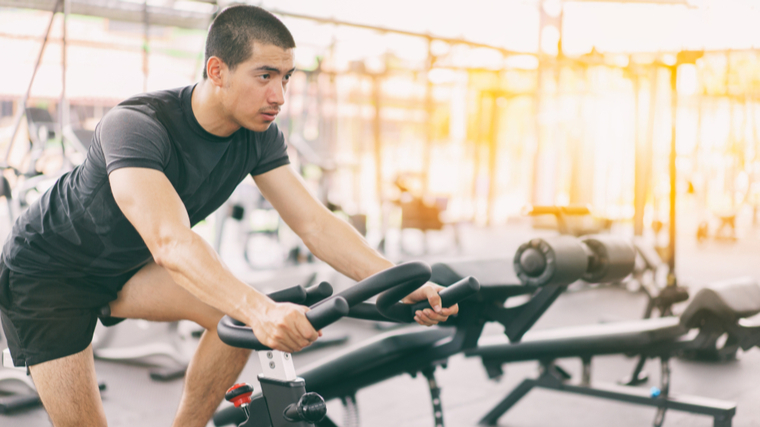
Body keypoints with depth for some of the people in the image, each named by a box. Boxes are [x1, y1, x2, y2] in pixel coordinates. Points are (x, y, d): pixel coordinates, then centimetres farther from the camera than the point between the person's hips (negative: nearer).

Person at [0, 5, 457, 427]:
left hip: (123, 267, 6)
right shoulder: (136, 125, -35)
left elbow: (315, 223, -19)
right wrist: (262, 310, -64)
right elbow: (170, 241, -49)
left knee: (237, 315, -17)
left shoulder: (260, 136, -15)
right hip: (47, 269, -6)